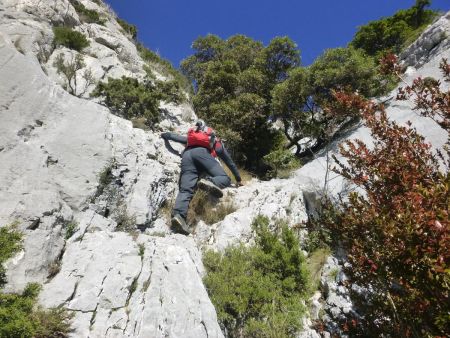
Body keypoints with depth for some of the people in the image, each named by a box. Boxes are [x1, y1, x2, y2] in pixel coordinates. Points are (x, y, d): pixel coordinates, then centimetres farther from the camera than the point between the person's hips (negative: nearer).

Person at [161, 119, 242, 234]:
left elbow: (173, 136, 45)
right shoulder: (217, 143, 38)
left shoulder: (191, 137, 44)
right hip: (202, 152, -3)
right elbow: (230, 162, 40)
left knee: (185, 190, -11)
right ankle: (210, 182, -39)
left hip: (187, 155, 3)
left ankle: (178, 215, -36)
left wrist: (164, 135, 68)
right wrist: (239, 179, 48)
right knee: (225, 178, -6)